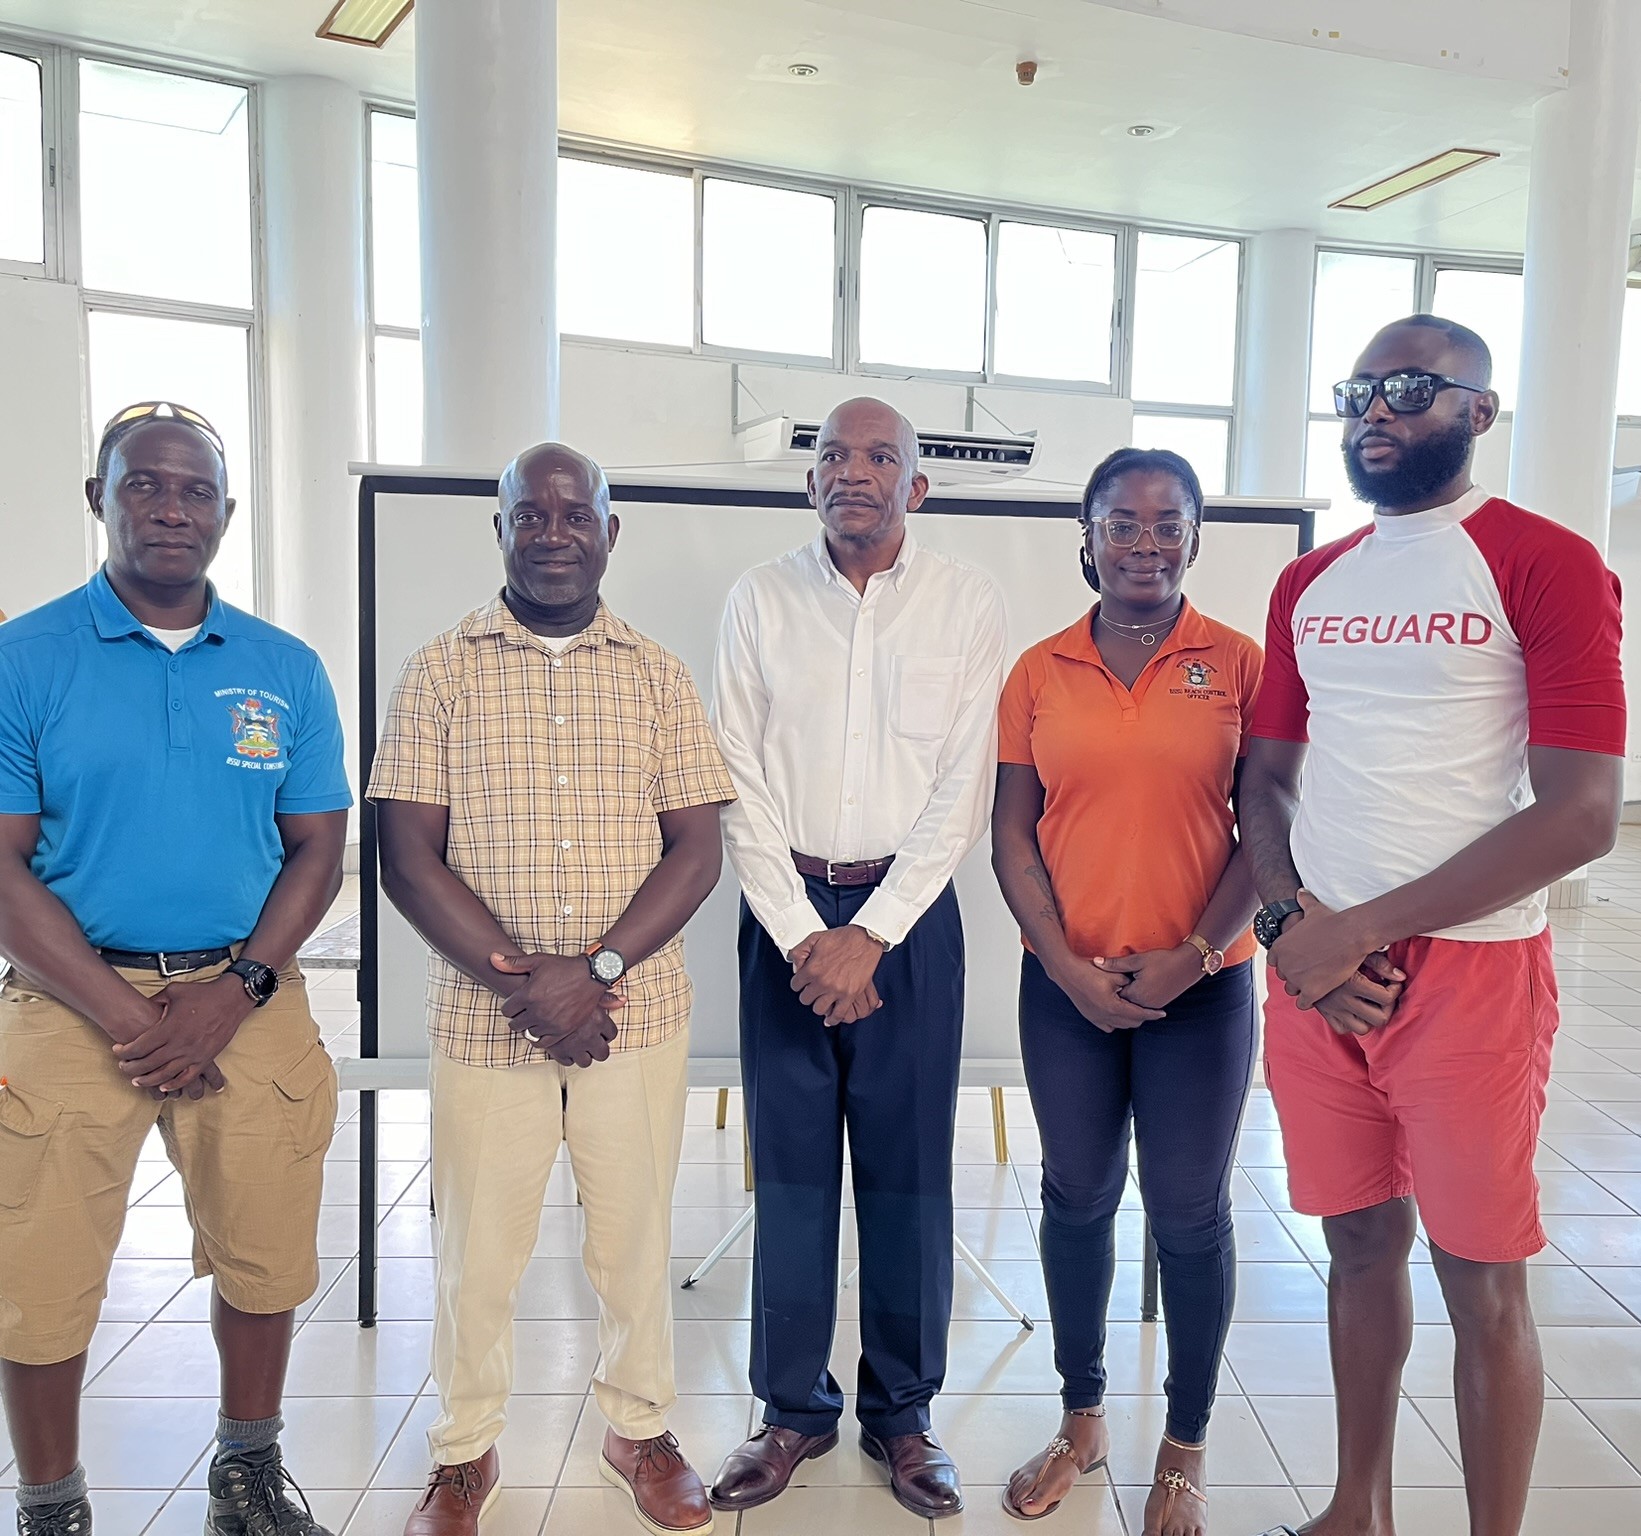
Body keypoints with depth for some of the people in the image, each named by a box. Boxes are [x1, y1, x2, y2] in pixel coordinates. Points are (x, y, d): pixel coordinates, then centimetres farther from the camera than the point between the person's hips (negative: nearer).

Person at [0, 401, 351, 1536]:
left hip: (250, 1003, 2)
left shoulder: (287, 671, 5)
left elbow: (319, 850, 4)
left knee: (265, 1260, 12)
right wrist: (128, 1017, -12)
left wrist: (233, 991, -10)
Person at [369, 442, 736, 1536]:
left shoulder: (658, 675, 4)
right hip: (482, 1018, -1)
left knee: (637, 1233, 13)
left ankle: (641, 1429, 35)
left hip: (638, 1011, 1)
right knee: (478, 1246, 10)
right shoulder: (442, 673, 1)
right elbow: (407, 857, -5)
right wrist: (519, 980, -14)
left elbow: (698, 849, 0)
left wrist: (594, 968, -13)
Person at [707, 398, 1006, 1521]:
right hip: (785, 912, 1)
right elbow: (743, 786, 1)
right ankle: (795, 1409, 24)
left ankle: (903, 1411, 24)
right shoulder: (762, 601, 3)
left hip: (910, 911, -1)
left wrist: (870, 936, -10)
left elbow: (964, 790, -4)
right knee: (791, 1166, 7)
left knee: (908, 1171, 6)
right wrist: (801, 935, -7)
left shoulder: (968, 604, 0)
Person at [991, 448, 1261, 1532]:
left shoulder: (1240, 665, -3)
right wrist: (1070, 966, -8)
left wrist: (1191, 954, -11)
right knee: (1077, 1199, 14)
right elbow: (1012, 835, 1)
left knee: (1190, 1214, 9)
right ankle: (1082, 1420, 35)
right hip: (1067, 985, 2)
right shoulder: (1040, 672, 1)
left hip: (1201, 986, -1)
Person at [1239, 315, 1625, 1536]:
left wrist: (1360, 929, -15)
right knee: (1361, 1244, 16)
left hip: (1470, 970, -5)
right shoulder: (1309, 585, 11)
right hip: (1314, 974, 5)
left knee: (1482, 1284, 6)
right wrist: (1291, 924, -6)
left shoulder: (1548, 565, -7)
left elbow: (1582, 814, -14)